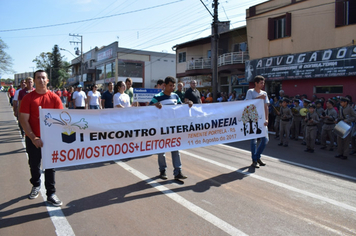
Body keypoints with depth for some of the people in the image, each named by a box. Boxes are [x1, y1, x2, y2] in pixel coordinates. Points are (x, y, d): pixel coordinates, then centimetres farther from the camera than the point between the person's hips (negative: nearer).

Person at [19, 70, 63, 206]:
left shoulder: (54, 98, -2)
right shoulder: (28, 98, -3)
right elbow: (23, 120, -6)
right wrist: (33, 137, -16)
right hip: (33, 139, 1)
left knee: (50, 166, 6)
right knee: (34, 165, 15)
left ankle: (51, 194, 17)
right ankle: (36, 185, 42)